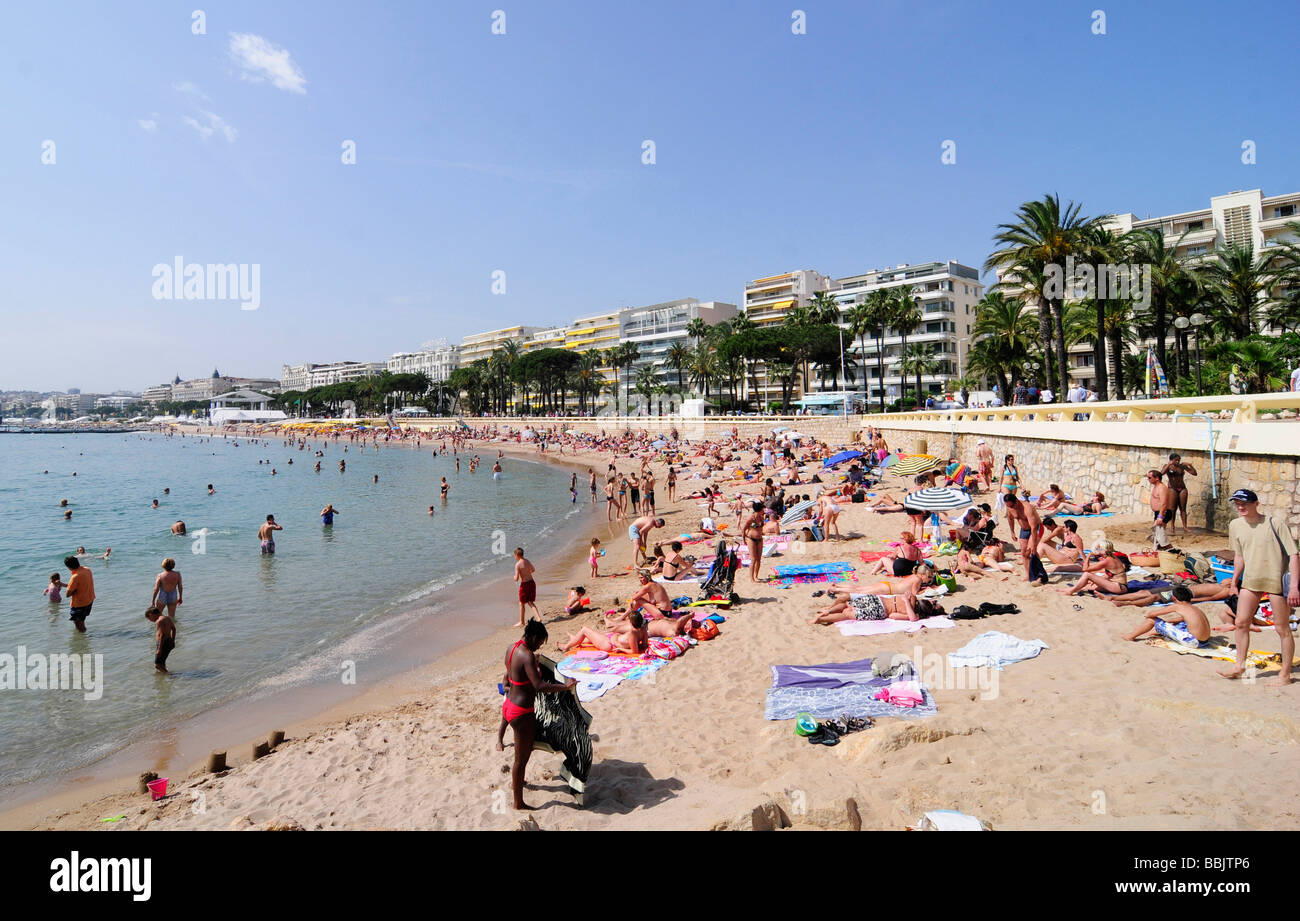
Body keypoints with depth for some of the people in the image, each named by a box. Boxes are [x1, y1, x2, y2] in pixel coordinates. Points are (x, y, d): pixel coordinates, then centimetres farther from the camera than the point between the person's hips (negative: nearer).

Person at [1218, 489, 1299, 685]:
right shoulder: (1235, 526, 4)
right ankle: (1239, 665, 18)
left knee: (1282, 628, 1)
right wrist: (1235, 579, 17)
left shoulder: (1275, 524, -12)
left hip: (1277, 579, -5)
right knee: (1241, 623, 5)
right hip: (1250, 580, 5)